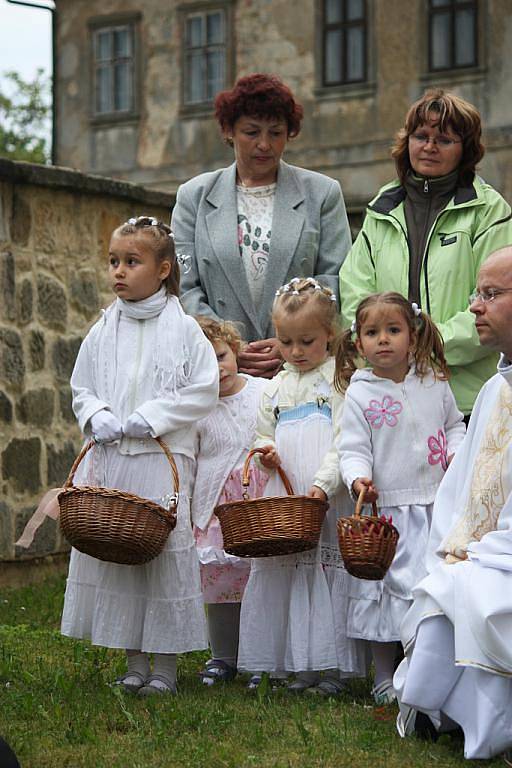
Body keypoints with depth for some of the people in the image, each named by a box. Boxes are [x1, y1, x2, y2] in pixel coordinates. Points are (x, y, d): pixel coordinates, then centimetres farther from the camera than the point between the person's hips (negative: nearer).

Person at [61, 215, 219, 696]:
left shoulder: (182, 329, -2)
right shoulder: (103, 331, 9)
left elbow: (204, 391, -5)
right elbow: (81, 388, 15)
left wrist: (150, 417, -12)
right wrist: (97, 416, -5)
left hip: (161, 462, -4)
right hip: (107, 459, 4)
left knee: (165, 552, -2)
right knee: (112, 550, 6)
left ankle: (165, 667, 9)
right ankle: (134, 664, 18)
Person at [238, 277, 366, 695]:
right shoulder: (276, 387, 16)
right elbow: (264, 434, 24)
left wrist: (324, 484, -21)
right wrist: (266, 451, 1)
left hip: (327, 499, -5)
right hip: (283, 498, 5)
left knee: (329, 571, -4)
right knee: (282, 572, 5)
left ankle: (331, 666, 3)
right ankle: (299, 665, 14)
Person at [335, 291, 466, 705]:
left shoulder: (434, 383, 5)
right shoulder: (359, 395, -4)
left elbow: (454, 424, 18)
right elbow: (353, 448, -6)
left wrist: (457, 452, -1)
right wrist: (358, 479, -25)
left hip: (439, 504, 3)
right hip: (388, 507, -3)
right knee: (388, 587, 1)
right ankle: (385, 678, 14)